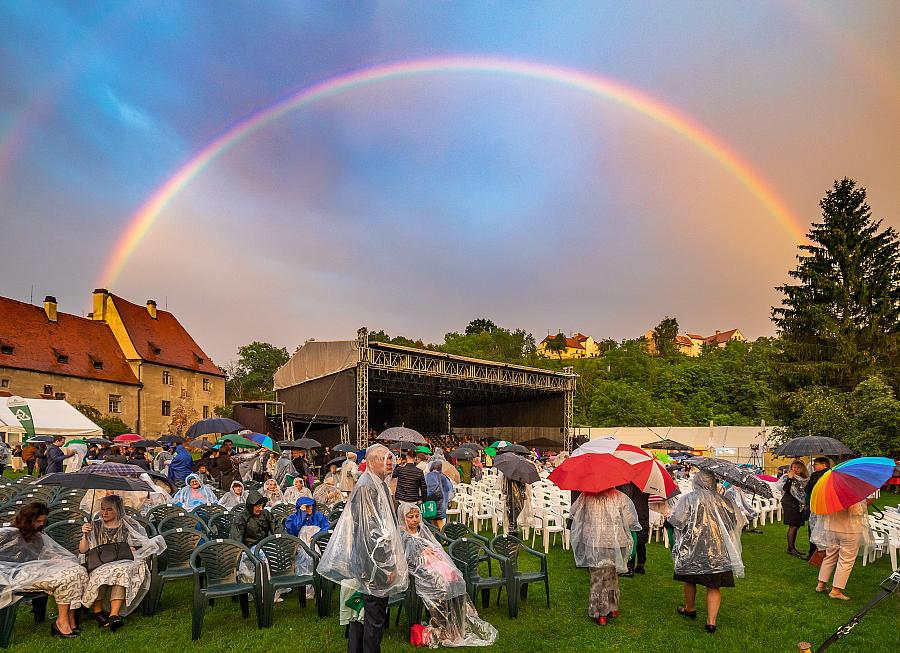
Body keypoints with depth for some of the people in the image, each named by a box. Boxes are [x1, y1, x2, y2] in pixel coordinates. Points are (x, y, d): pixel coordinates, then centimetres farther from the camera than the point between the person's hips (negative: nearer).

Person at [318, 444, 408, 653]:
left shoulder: (379, 485, 12)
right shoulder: (367, 487, -20)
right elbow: (372, 531, -23)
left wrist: (391, 561, 24)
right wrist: (387, 565, -20)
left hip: (366, 563, 10)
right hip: (375, 564, -10)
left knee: (362, 612, 18)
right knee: (375, 615, 1)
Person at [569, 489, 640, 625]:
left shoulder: (585, 497, -8)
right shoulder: (620, 497, -9)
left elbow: (573, 515, 1)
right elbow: (631, 521, -7)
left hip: (593, 545, -1)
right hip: (614, 543, 1)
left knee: (597, 578, 10)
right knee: (611, 576, 19)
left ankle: (599, 613, 15)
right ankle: (612, 608, 30)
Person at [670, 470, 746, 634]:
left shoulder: (688, 499, -8)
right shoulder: (723, 500, 2)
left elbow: (677, 520, -15)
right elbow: (739, 521, 6)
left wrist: (668, 517, 7)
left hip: (692, 549, -2)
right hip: (718, 552, 2)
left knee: (690, 580, 19)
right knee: (714, 586, 7)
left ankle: (690, 609, 36)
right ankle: (711, 621, 0)